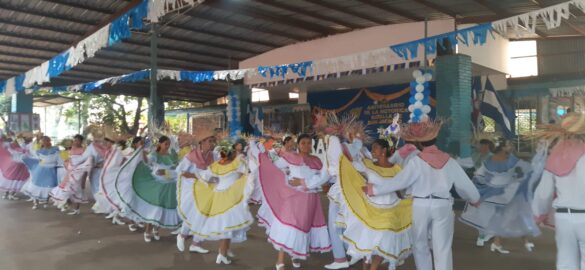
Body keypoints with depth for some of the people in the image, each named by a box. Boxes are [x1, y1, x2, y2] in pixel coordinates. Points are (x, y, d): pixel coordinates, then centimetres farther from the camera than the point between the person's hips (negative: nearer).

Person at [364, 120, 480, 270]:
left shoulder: (416, 161, -10)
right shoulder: (449, 161, 0)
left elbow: (398, 181, -10)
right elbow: (464, 183, 9)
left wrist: (374, 189, 0)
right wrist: (475, 198, 29)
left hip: (421, 205, -2)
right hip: (443, 205, 2)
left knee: (420, 245, 16)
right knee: (442, 248, 6)